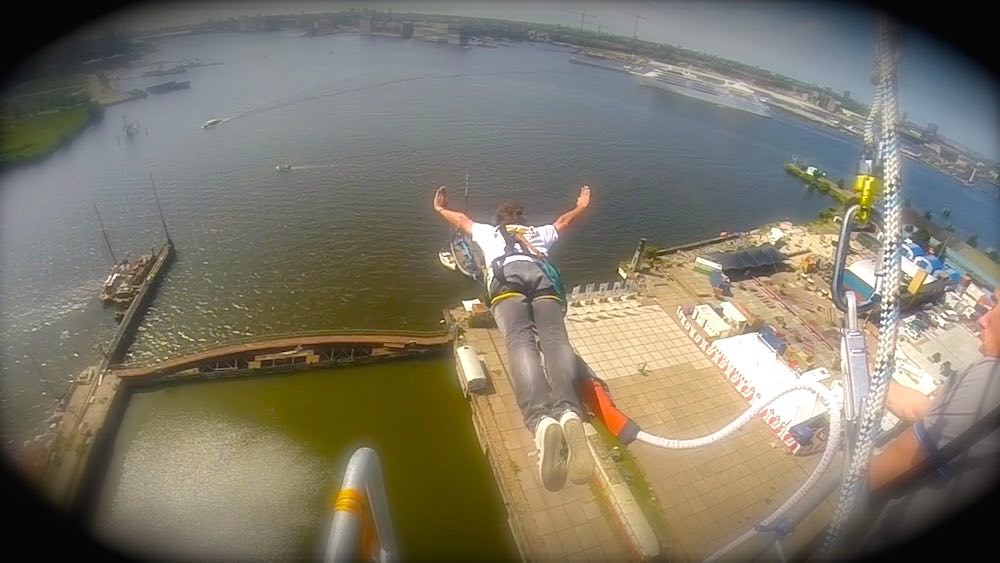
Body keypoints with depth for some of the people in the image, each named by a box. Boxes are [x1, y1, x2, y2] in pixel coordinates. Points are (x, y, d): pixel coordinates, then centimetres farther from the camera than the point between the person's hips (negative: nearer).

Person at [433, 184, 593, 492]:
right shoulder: (538, 232, 45)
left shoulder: (488, 231, 42)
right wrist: (581, 206, 83)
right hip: (543, 276, 2)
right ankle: (568, 412, -56)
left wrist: (440, 208, 79)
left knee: (519, 339, -27)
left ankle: (541, 420, -57)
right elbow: (565, 220, 62)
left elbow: (461, 219, 59)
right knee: (555, 337, -23)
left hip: (507, 277, -2)